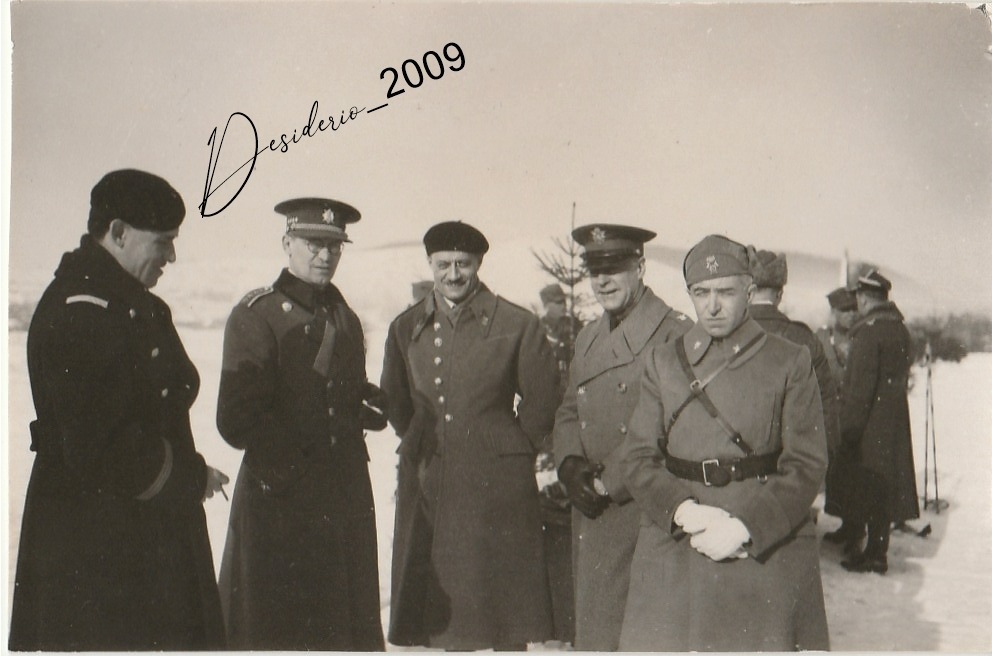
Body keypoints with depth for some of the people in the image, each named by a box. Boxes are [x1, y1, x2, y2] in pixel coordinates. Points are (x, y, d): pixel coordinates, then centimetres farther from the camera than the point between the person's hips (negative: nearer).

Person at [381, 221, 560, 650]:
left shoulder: (517, 326, -4)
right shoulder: (405, 328, 6)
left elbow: (542, 401, 4)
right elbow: (395, 401, 20)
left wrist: (509, 450, 5)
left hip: (497, 489, -3)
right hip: (426, 485, 3)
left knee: (503, 610, 4)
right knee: (439, 600, 9)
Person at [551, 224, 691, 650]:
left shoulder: (675, 334, -10)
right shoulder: (588, 338, 15)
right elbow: (568, 412, 17)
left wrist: (609, 483, -14)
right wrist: (571, 465, -2)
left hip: (644, 514, -7)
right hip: (591, 512, 7)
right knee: (591, 626, 14)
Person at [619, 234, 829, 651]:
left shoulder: (790, 362, 2)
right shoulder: (662, 362, 9)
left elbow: (806, 464, -3)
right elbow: (638, 459, 4)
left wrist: (745, 528, -14)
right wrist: (685, 512, -13)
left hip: (768, 551, -1)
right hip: (673, 556, 2)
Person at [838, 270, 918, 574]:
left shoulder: (868, 330, -17)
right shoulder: (901, 330, 9)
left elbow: (860, 386, -20)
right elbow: (902, 376, 14)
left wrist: (848, 428, -16)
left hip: (869, 426, -8)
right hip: (895, 422, 8)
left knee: (866, 489, 0)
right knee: (884, 488, 13)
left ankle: (873, 553, 5)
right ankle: (877, 551, 21)